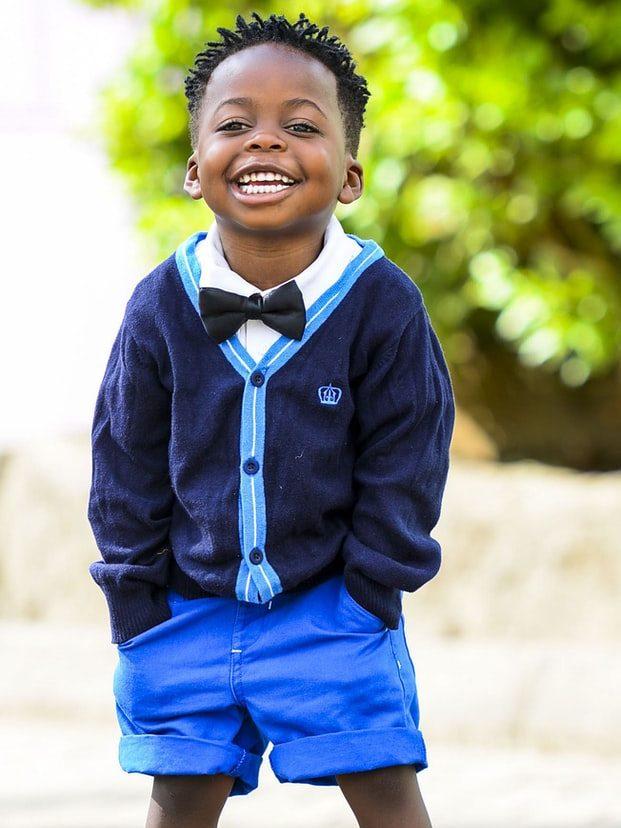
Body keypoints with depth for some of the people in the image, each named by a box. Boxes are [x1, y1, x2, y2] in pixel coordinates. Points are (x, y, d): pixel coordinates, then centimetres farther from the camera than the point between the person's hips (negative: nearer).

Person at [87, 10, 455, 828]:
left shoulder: (382, 303, -13)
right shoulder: (160, 307, -8)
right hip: (189, 607, 2)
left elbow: (403, 466, -6)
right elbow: (127, 465, 1)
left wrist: (368, 599, -7)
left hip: (333, 608, -2)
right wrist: (136, 602, -1)